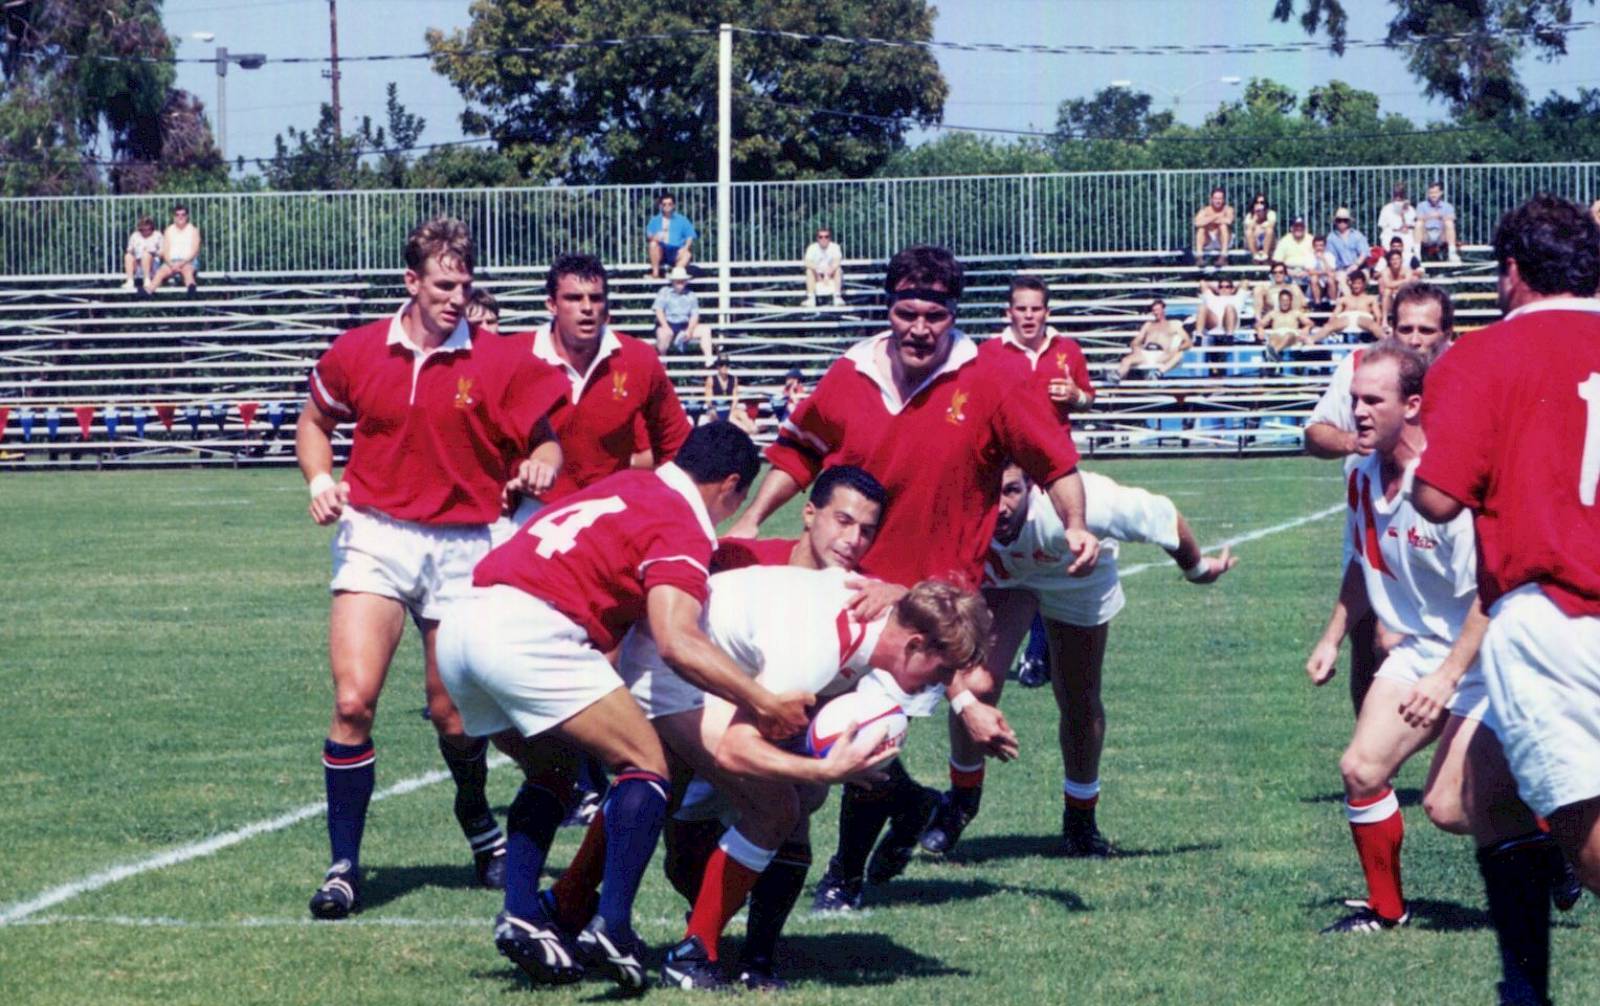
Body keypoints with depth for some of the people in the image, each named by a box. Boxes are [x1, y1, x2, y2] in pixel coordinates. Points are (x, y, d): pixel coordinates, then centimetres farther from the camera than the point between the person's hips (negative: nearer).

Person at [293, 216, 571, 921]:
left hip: (462, 546, 0)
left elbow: (546, 442, 1)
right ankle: (343, 867, -7)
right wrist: (320, 480, -2)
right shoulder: (358, 352, 1)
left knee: (453, 715, 6)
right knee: (353, 699, -14)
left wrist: (540, 467, -22)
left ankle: (480, 828, 37)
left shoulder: (501, 364, -3)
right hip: (375, 538, 0)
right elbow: (315, 422, 17)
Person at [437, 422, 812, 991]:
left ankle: (520, 916, 10)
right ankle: (611, 927, -14)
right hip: (530, 635, -9)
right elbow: (677, 643, -16)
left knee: (550, 774, 25)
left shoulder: (629, 489, 25)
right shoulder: (681, 527, -1)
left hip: (462, 628, 9)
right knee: (646, 766, -1)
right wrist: (763, 704, -14)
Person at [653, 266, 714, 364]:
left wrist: (689, 330, -12)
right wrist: (666, 327, -21)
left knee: (705, 329, -16)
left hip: (684, 326, 4)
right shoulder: (664, 292, 5)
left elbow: (695, 315, 6)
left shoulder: (690, 295, 13)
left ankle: (709, 359, -23)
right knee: (665, 333, -39)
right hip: (667, 324, -4)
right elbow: (658, 310, -6)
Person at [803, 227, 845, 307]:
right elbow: (808, 263, -22)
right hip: (817, 275, 1)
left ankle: (837, 297, -31)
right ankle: (811, 299, -30)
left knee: (838, 269, -29)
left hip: (831, 275, -1)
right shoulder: (812, 248, -9)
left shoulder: (835, 247, -11)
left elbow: (837, 262, -27)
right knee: (809, 271, -28)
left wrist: (828, 274, -43)